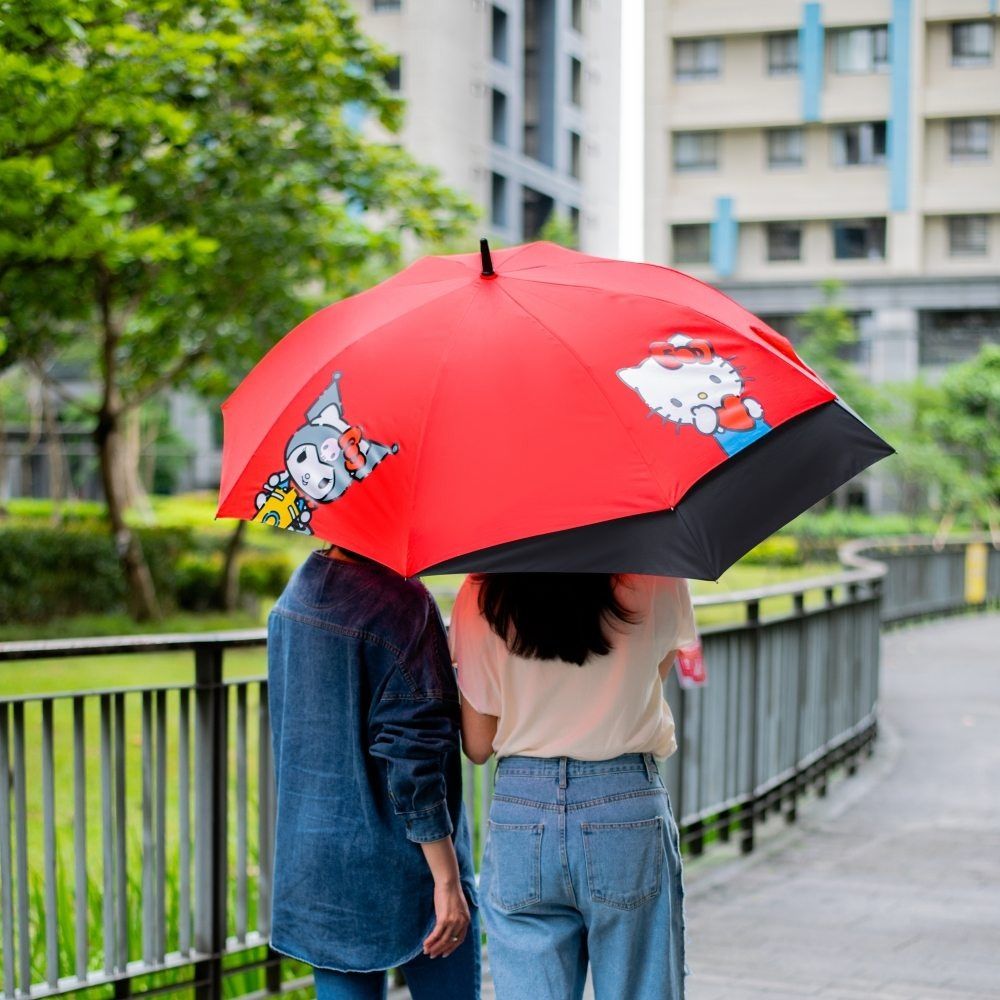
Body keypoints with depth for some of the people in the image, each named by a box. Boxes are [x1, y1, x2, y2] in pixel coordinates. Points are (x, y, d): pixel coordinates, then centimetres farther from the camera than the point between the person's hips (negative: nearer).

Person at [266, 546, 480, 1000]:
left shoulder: (294, 594, 6)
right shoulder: (401, 601, -18)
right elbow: (414, 753, -20)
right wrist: (447, 878, -16)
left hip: (312, 864, 7)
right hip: (398, 872, -7)